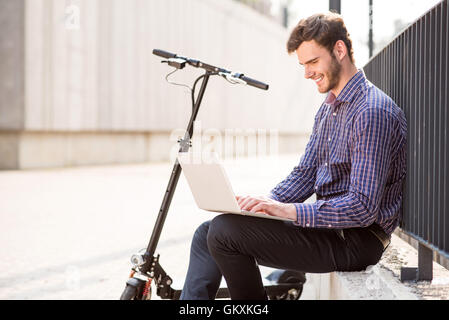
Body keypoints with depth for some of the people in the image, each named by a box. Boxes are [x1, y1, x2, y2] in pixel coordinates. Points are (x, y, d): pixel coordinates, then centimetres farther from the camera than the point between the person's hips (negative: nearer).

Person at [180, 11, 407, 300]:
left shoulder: (373, 111, -18)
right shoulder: (328, 108, 15)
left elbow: (363, 207, -24)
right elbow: (304, 175, 14)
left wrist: (288, 210, -28)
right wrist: (265, 202, -5)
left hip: (357, 240, -10)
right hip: (329, 223, 10)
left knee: (225, 232, -21)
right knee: (207, 233, 6)